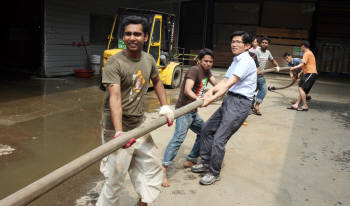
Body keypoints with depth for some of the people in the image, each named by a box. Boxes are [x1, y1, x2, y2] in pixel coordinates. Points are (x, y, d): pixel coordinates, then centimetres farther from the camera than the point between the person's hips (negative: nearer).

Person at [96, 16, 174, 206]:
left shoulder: (148, 60, 4)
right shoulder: (114, 63, -18)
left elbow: (156, 82, 24)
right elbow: (115, 98, -29)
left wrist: (165, 106, 14)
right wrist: (119, 132, -40)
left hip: (139, 126, 8)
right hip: (117, 129, -7)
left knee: (152, 166, 18)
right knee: (115, 178, -2)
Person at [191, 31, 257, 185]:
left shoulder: (246, 61, -12)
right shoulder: (235, 61, 19)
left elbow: (230, 83, -22)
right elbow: (224, 81, 9)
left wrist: (213, 98, -29)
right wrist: (211, 91, -8)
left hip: (239, 103, -10)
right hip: (229, 100, 10)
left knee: (219, 139, -11)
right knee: (206, 129, 14)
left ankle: (214, 173, 7)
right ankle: (206, 162, 28)